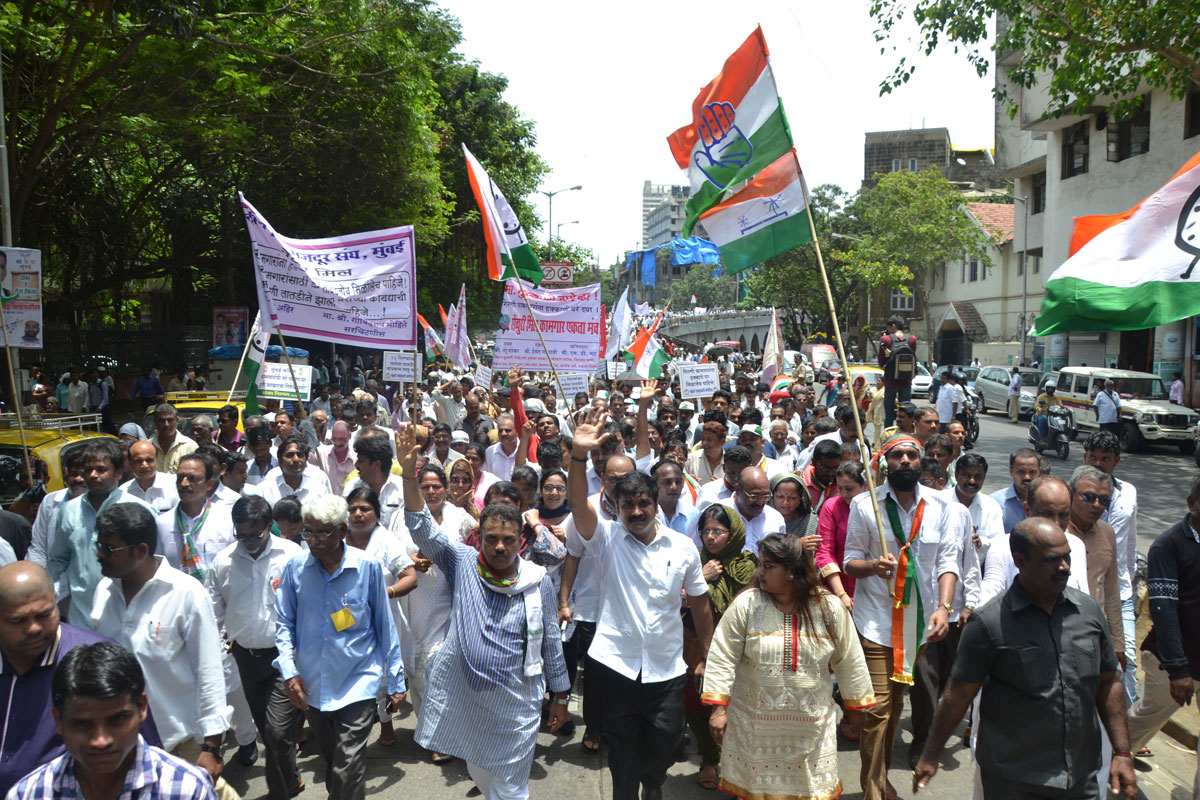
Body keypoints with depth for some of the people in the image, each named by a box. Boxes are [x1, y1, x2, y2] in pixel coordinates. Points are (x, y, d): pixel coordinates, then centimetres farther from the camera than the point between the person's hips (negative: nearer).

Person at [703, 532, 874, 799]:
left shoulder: (830, 608, -6)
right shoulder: (745, 605, -10)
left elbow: (848, 661, 4)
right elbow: (722, 659, -8)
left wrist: (858, 705, 10)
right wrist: (719, 709, -10)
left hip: (811, 725, 1)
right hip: (754, 724, -1)